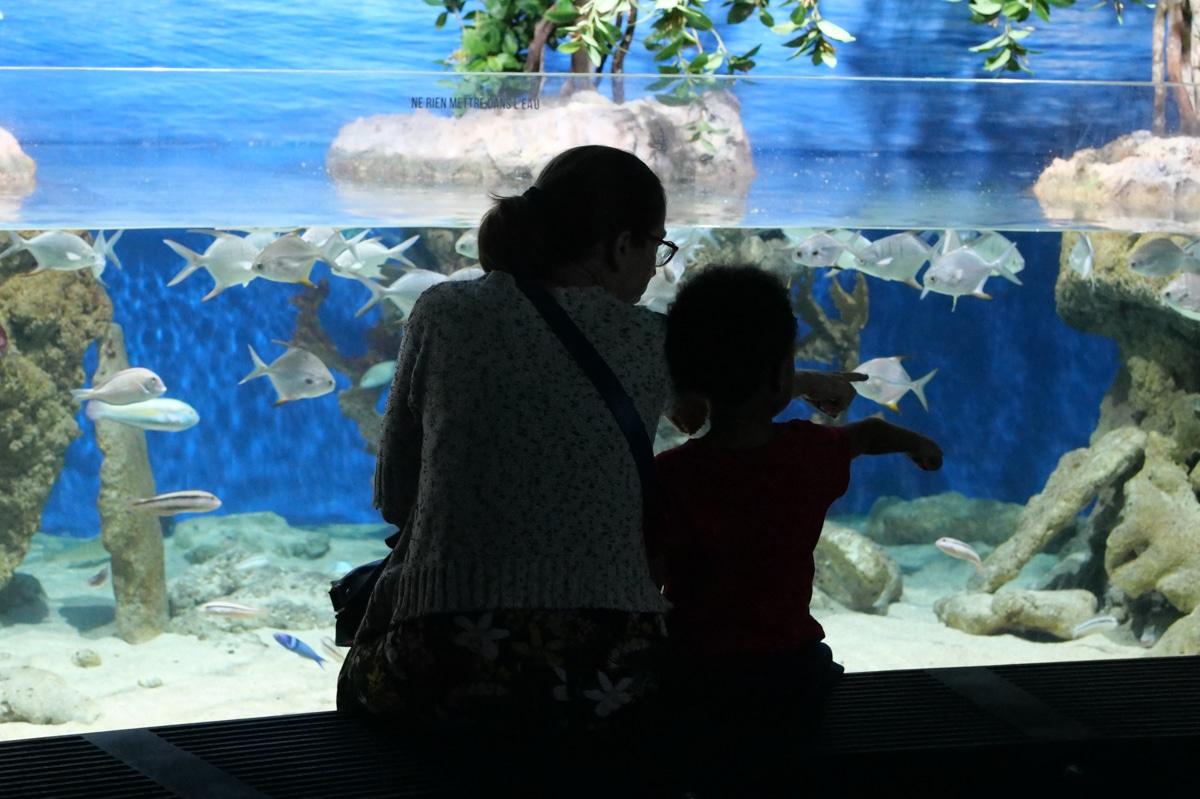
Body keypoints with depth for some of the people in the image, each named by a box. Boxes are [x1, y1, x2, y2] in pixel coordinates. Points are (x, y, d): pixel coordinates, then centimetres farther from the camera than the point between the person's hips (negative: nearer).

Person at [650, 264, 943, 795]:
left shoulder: (669, 478, -18)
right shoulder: (809, 453, -4)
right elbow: (869, 433, 20)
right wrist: (919, 444, 42)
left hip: (699, 689, -4)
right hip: (794, 681, 4)